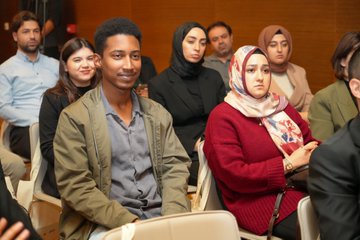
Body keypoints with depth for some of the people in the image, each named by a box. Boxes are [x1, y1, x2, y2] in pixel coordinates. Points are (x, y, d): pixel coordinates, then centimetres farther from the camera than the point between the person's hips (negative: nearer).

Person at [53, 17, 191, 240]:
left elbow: (175, 168, 7)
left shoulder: (158, 113, 13)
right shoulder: (75, 117, -1)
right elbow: (75, 187, -8)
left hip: (159, 218, 4)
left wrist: (172, 218, -11)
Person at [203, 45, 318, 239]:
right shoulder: (222, 116, -5)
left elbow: (309, 141, 21)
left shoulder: (281, 106, 18)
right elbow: (234, 175, -13)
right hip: (261, 201, -6)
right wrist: (288, 164, -14)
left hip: (302, 187, 7)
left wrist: (316, 151, -5)